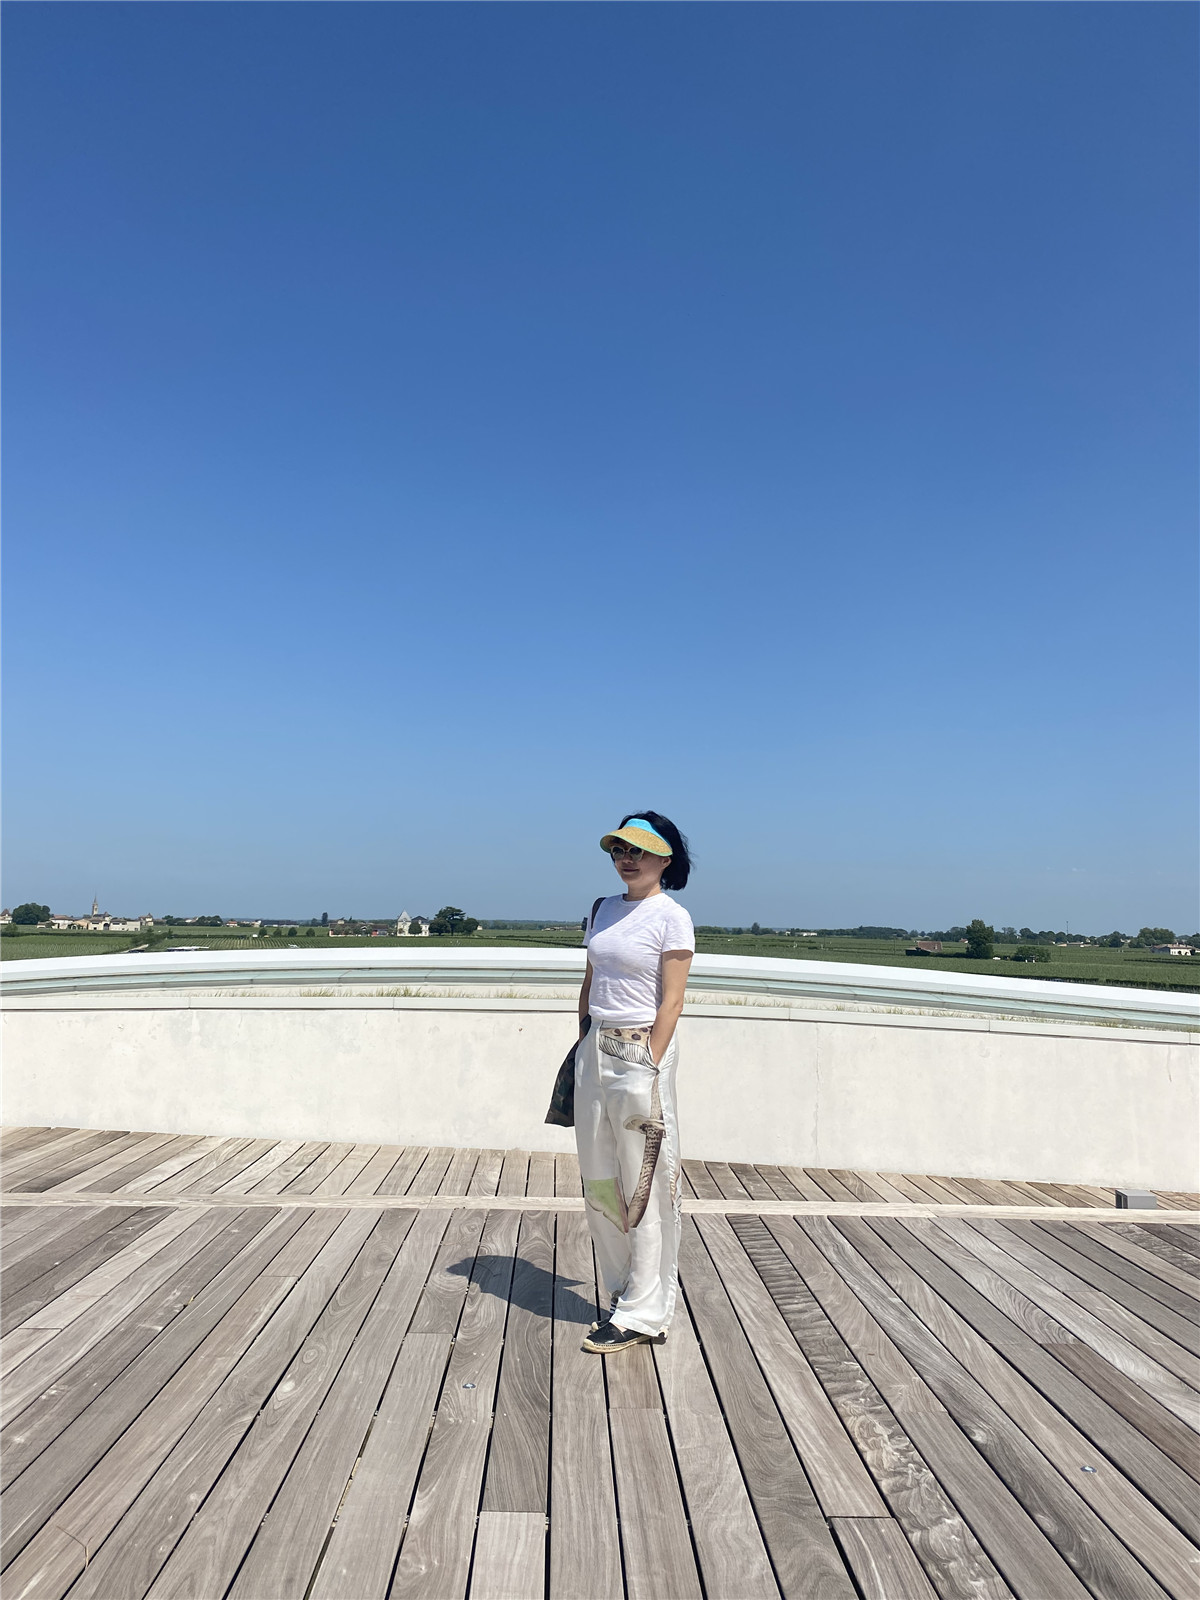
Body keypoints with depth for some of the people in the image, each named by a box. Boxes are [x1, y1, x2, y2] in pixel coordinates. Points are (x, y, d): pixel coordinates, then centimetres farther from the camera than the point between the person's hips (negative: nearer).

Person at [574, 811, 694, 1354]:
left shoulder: (672, 917, -8)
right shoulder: (603, 909, 11)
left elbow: (671, 1002, -11)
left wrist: (649, 1069, -15)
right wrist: (581, 1046, 13)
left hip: (642, 1050, -7)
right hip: (595, 1049, 7)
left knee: (644, 1185, 2)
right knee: (599, 1181, 14)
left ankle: (642, 1314, 16)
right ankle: (620, 1295, 30)